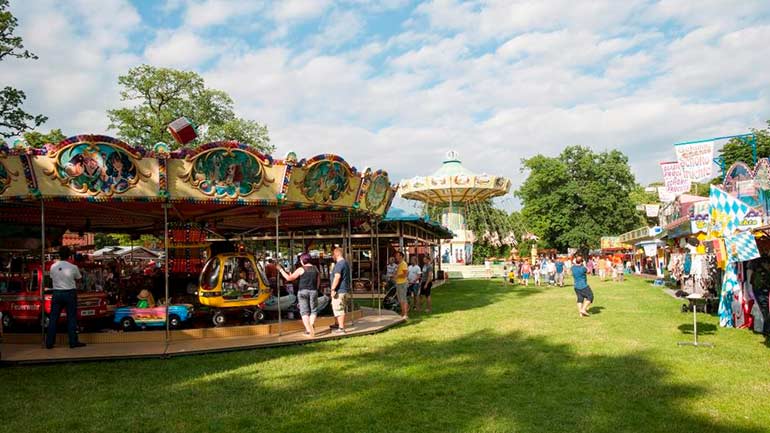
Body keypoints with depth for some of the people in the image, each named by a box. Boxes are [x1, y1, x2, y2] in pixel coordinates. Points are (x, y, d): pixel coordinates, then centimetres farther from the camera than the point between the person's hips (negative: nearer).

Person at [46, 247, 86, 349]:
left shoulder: (53, 267, -2)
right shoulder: (73, 267, -10)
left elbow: (52, 278, 9)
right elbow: (78, 278, 3)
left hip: (56, 293, 3)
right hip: (70, 293, -3)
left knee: (53, 318, 8)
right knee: (71, 318, 3)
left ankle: (49, 343, 11)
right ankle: (73, 342, 6)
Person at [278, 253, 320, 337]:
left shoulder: (301, 269, -5)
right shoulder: (315, 268, 8)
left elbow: (289, 278, -2)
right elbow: (318, 281, 13)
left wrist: (281, 270, 6)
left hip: (303, 291, -3)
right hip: (313, 291, 3)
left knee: (304, 311, 1)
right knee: (313, 310, 15)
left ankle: (309, 330, -8)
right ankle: (311, 325, -5)